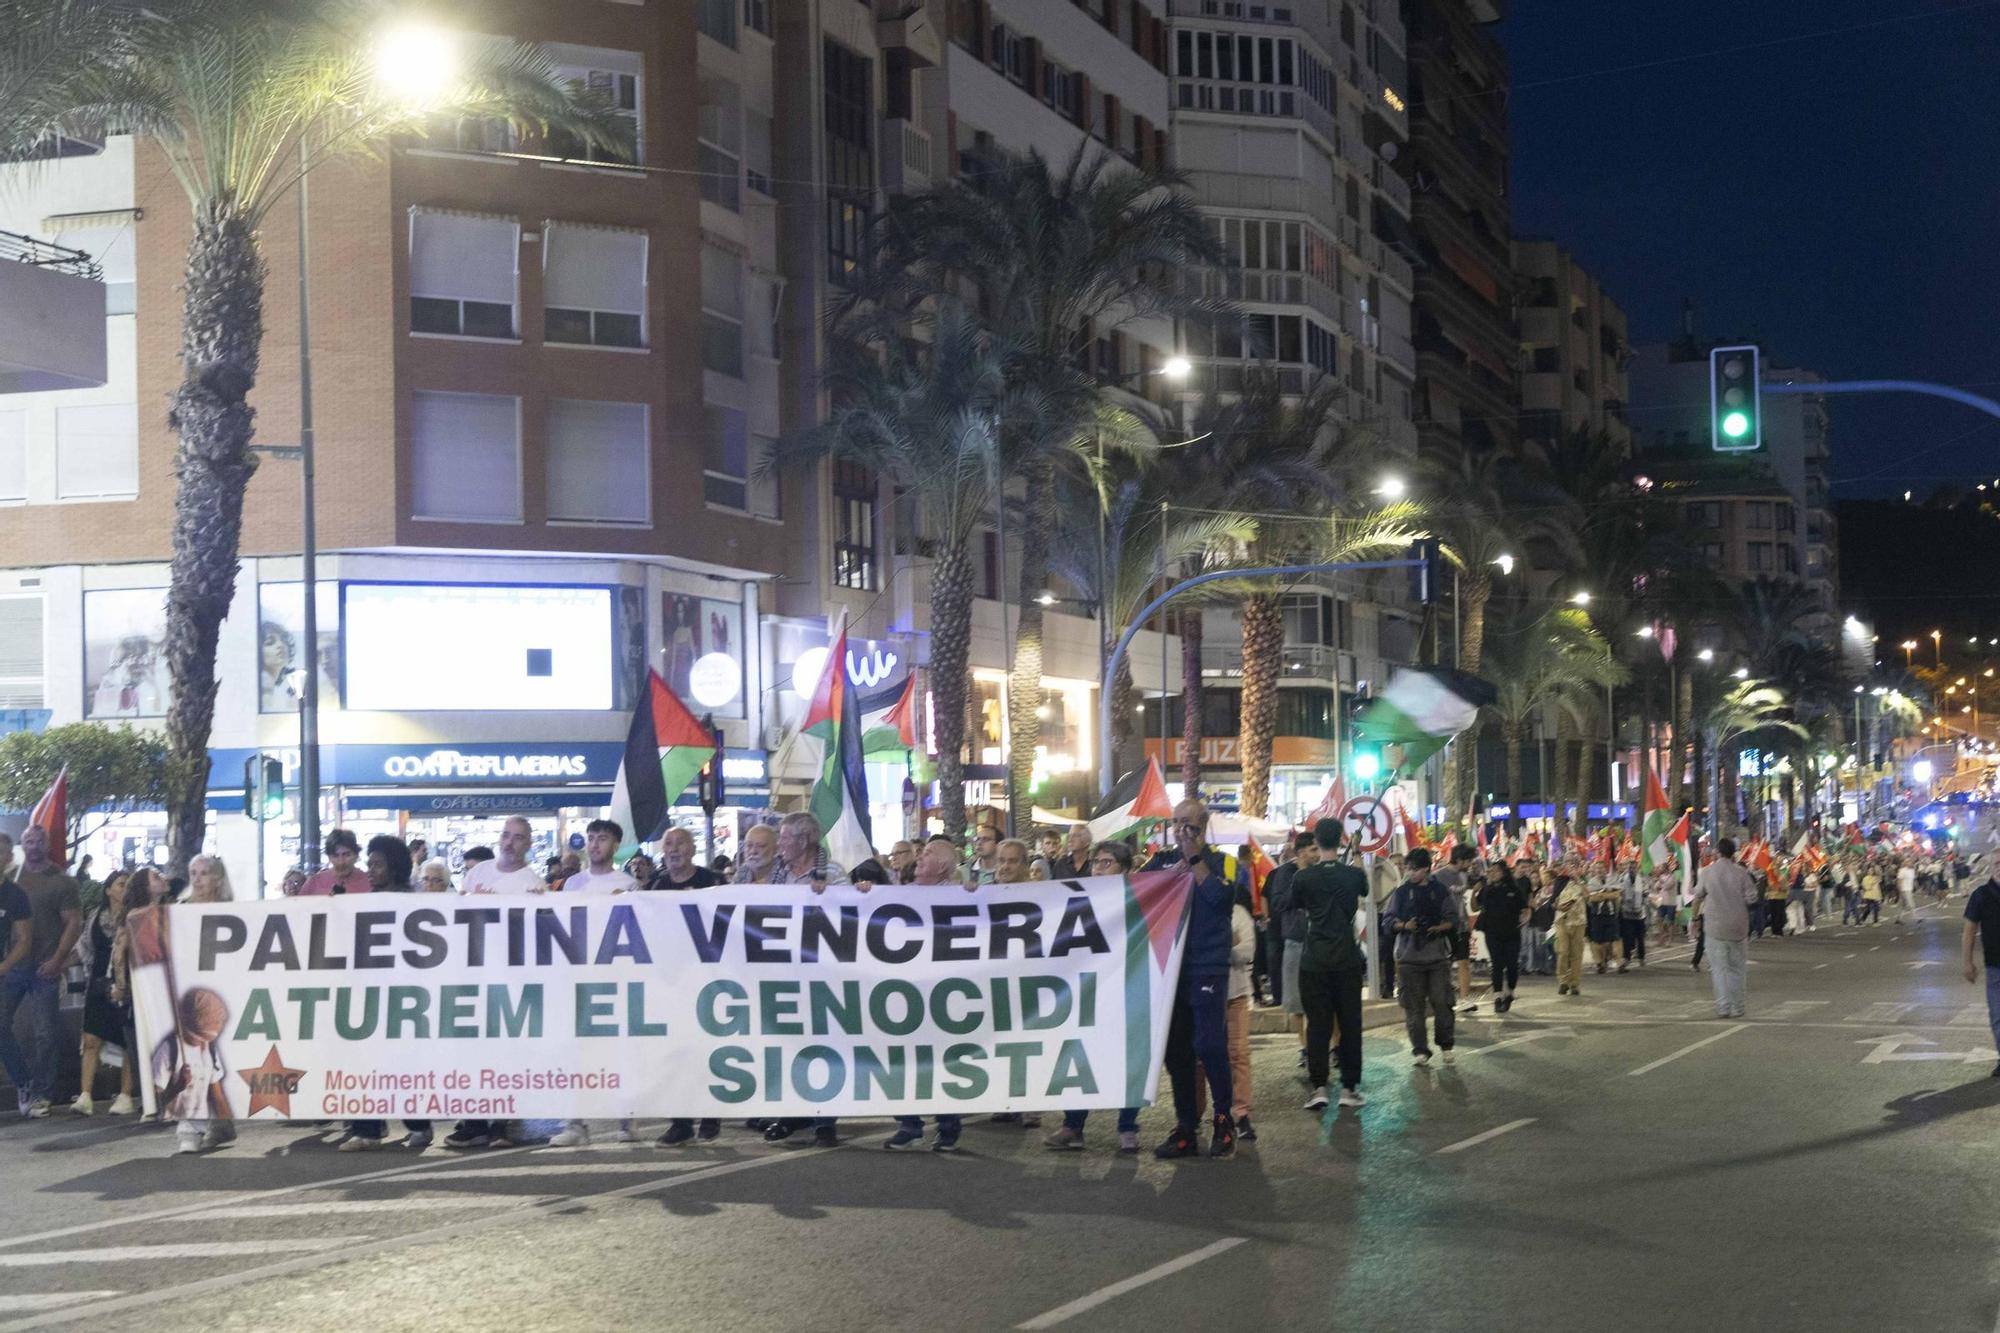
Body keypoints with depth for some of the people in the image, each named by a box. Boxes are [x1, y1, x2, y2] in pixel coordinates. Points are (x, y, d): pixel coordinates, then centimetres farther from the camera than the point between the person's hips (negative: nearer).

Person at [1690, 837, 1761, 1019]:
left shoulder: (1707, 872, -5)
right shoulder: (1741, 873, -6)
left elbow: (1698, 897, 4)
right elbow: (1752, 899, -5)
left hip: (1715, 927, -1)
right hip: (1738, 927, 1)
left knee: (1719, 968, 4)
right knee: (1736, 968, 13)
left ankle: (1723, 1006, -8)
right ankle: (1736, 1007, 14)